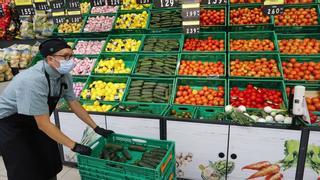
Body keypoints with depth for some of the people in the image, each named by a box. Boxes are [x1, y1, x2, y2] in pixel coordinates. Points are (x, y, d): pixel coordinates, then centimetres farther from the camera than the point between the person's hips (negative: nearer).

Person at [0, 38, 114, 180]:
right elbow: (43, 124, -32)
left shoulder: (64, 75, -13)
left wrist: (97, 128, -1)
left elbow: (74, 104, -1)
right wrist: (74, 146, -28)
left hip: (34, 121, 7)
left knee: (51, 167, 9)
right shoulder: (34, 80, -36)